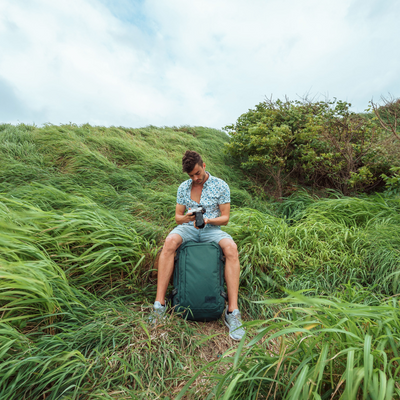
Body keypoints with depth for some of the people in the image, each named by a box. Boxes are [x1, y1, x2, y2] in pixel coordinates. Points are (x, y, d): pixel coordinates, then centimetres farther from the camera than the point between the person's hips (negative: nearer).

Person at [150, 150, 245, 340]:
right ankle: (159, 304, -26)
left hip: (212, 230, -1)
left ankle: (232, 311, -26)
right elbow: (177, 217, 8)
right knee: (169, 242, -32)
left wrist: (207, 220, -21)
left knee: (231, 248, -33)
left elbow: (225, 218, -1)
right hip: (188, 228, 2)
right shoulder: (183, 187, 7)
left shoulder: (221, 186, 0)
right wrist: (185, 217, -17)